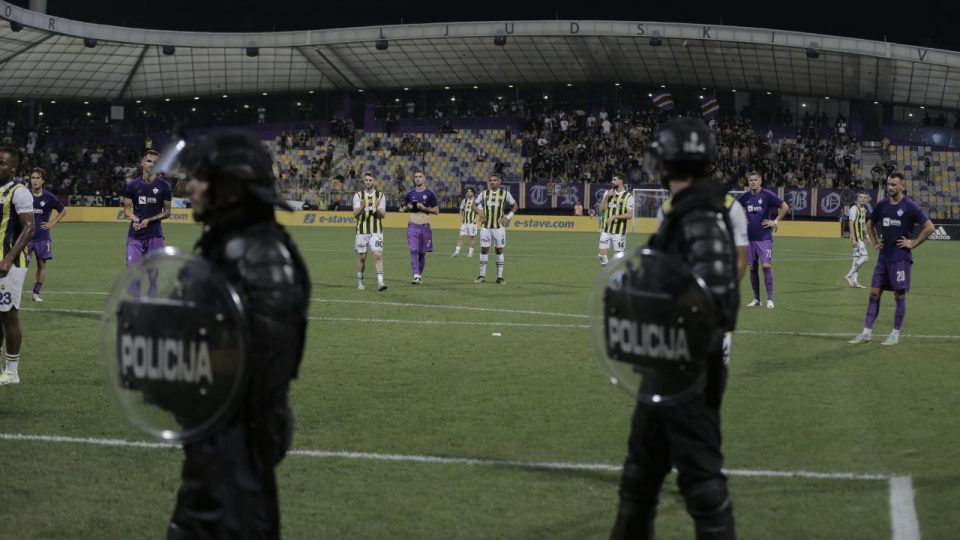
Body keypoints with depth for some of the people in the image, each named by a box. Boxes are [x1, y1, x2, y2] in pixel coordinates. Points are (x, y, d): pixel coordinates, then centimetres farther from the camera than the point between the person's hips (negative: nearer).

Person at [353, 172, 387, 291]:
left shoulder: (380, 195, 5)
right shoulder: (358, 195, 3)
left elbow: (383, 214, 0)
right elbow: (355, 214, -5)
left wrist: (377, 208, -21)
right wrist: (362, 207, -25)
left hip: (376, 231, 0)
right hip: (362, 231, 0)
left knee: (378, 255, -13)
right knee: (361, 257, 6)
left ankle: (380, 282, -19)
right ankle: (360, 281, 23)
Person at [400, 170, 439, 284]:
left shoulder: (429, 194, 2)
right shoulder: (410, 194, 8)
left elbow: (436, 210, 2)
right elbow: (402, 209, 19)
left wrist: (424, 208, -12)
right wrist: (408, 207, -4)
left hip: (425, 226, 0)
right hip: (412, 226, 0)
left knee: (422, 253, 6)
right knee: (414, 250, -13)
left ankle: (420, 274, 22)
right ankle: (416, 276, -19)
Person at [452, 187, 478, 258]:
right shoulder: (464, 201, 10)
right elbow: (461, 210, 24)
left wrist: (476, 219, -12)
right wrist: (461, 217, 10)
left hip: (472, 222, -4)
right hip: (464, 222, 4)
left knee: (472, 237, 3)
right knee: (461, 236, -1)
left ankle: (470, 252, 13)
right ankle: (457, 251, -4)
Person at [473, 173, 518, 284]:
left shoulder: (505, 194, 1)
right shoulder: (484, 193, 4)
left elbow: (514, 206, 12)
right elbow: (474, 204, 16)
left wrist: (508, 217, 0)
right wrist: (479, 212, -4)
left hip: (499, 227, -1)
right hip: (486, 226, 1)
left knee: (499, 250, 2)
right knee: (484, 250, 1)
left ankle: (500, 277, 7)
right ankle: (482, 275, 9)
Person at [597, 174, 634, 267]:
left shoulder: (628, 196, -7)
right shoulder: (608, 192, 8)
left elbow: (629, 215, -11)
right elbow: (601, 210, 5)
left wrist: (614, 216, -19)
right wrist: (607, 197, -8)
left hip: (619, 231, -4)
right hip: (606, 229, 4)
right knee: (602, 253, 1)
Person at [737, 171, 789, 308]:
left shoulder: (767, 195, -8)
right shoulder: (745, 197, 6)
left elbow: (785, 207, -8)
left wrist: (776, 221, -10)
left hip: (764, 237, -5)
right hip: (749, 237, 5)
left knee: (766, 266, -11)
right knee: (752, 268, 7)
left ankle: (770, 299, -9)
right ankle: (756, 299, 15)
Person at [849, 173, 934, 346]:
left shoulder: (910, 206, -9)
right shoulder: (882, 205, 8)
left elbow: (929, 227, -11)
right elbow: (870, 224, 26)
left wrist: (913, 244, -11)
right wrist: (874, 241, 14)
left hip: (900, 257, -6)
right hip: (884, 256, 6)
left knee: (899, 295, -2)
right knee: (874, 293, 3)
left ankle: (895, 334, 6)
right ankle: (867, 332, 7)